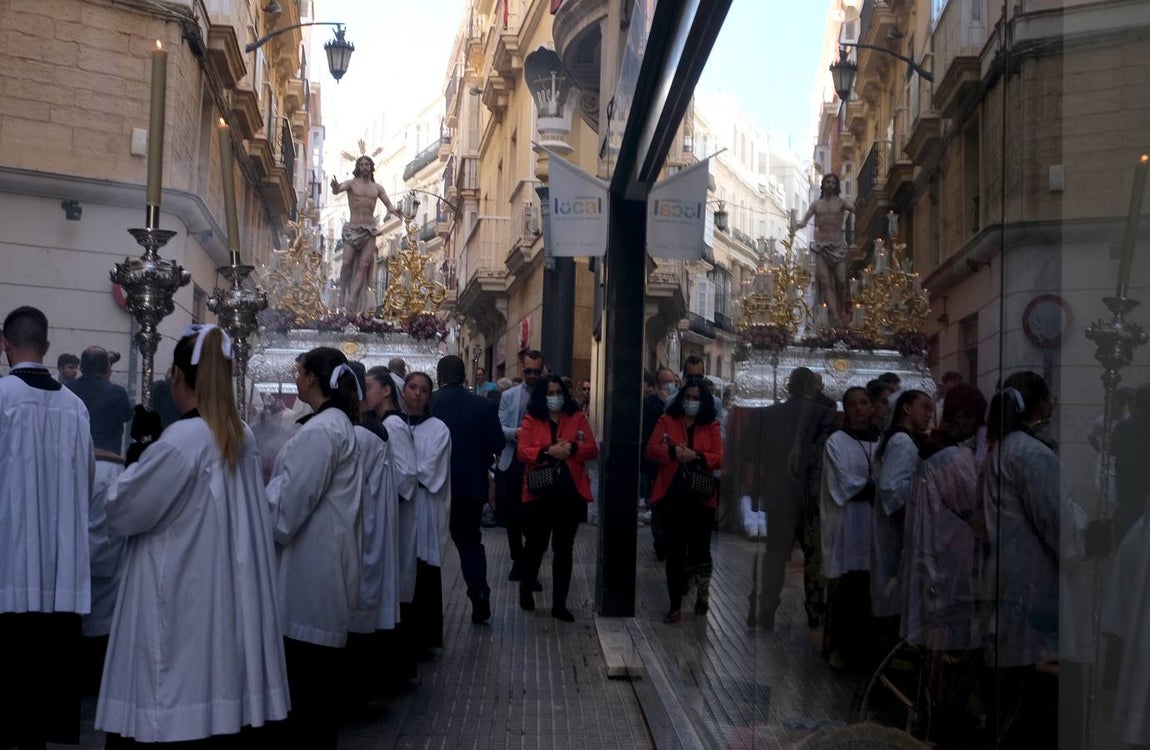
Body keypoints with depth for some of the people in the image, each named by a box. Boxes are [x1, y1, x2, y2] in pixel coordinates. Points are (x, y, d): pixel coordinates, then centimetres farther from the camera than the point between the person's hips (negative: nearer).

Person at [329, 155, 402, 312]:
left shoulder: (377, 187, 13)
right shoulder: (351, 183, 2)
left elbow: (388, 204, 6)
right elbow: (337, 190, -17)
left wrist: (394, 210, -18)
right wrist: (336, 188, -42)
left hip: (370, 230, 2)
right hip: (353, 229, -2)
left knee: (364, 265, -9)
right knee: (347, 262, -12)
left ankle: (352, 300, -12)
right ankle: (342, 294, 6)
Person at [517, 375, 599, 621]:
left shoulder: (577, 417, 6)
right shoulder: (531, 420, 3)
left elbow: (592, 449, 1)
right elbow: (522, 452, -7)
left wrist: (573, 448, -18)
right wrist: (548, 451, -22)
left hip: (570, 493, 1)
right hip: (539, 493, -1)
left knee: (564, 549, 5)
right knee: (536, 545, 9)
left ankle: (559, 604, 12)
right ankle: (526, 590, 33)